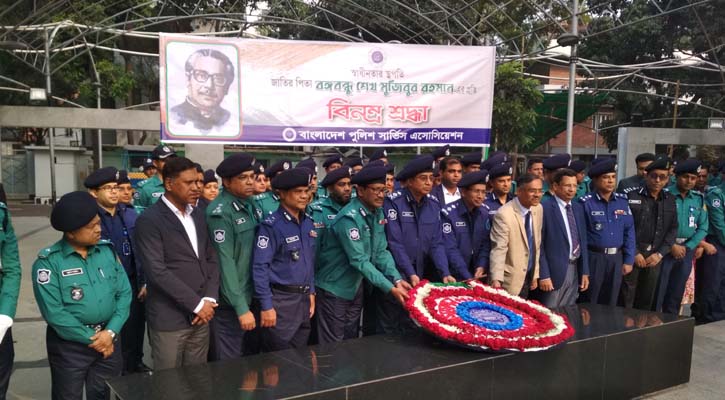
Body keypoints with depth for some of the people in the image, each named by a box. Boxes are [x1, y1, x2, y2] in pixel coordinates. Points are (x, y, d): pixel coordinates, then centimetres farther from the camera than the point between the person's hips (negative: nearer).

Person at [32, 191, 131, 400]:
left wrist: (110, 332, -11)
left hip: (109, 339, 4)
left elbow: (124, 293, 0)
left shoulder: (108, 250, 1)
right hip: (69, 345, -3)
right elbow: (53, 311, -16)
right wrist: (91, 338, -13)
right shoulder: (48, 261, -12)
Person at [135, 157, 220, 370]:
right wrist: (197, 304, -14)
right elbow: (157, 272, -17)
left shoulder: (198, 215, 10)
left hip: (201, 315, 6)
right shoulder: (149, 220, -11)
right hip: (169, 318, -6)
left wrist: (209, 299, -3)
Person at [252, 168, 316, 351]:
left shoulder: (308, 223, 7)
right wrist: (266, 306, -18)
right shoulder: (271, 226, -15)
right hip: (280, 299, -6)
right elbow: (260, 267, -17)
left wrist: (311, 292, 13)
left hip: (304, 298, 7)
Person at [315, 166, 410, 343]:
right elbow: (359, 261, -29)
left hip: (356, 286, 8)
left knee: (351, 341, 19)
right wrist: (390, 289, -30)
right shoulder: (349, 218, -26)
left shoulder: (378, 213, 0)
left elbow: (381, 251, -1)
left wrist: (397, 279, -16)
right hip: (335, 287, -8)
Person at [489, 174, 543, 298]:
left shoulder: (538, 209, 2)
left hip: (528, 277, 6)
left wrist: (535, 274, 12)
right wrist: (496, 279, -30)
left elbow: (536, 244, 9)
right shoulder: (504, 214, -19)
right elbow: (498, 249, -22)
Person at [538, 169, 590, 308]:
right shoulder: (544, 208, -11)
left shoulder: (578, 208, 11)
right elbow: (539, 245, -12)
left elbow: (583, 241, 14)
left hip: (575, 269, 6)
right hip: (554, 271, -6)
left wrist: (585, 271, 10)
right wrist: (543, 275, -14)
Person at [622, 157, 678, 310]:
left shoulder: (670, 201, 9)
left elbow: (673, 229, 8)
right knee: (626, 299, -1)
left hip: (655, 256, 4)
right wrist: (634, 252, -10)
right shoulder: (631, 197, -4)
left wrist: (660, 254, -2)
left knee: (647, 299, 12)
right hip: (632, 254, -4)